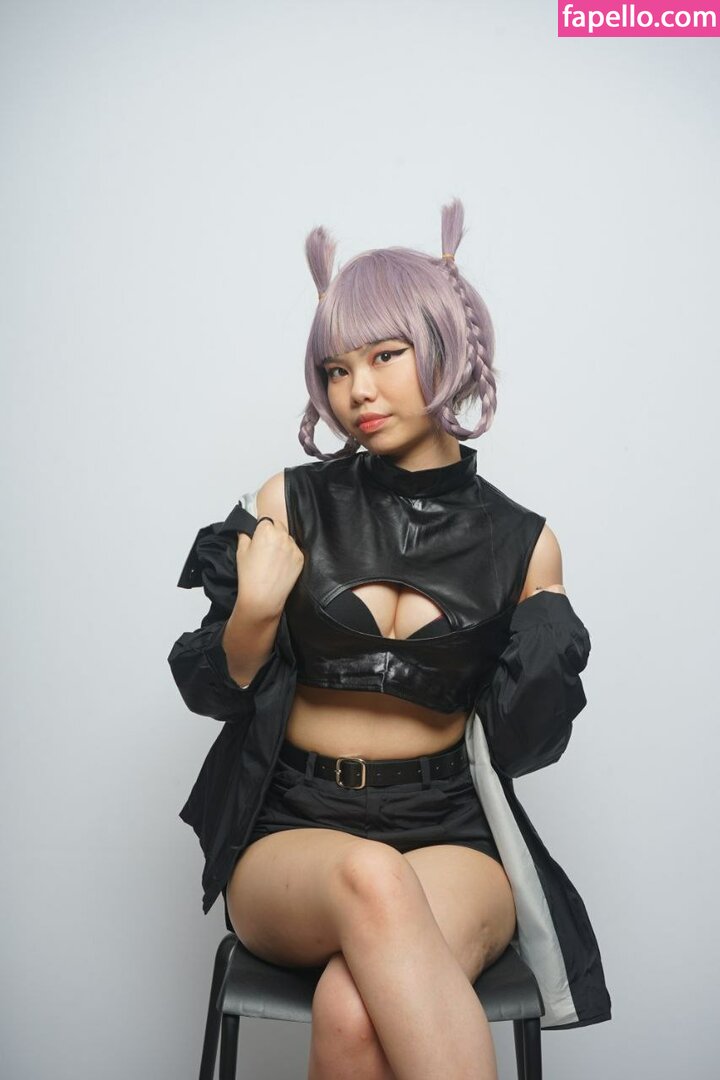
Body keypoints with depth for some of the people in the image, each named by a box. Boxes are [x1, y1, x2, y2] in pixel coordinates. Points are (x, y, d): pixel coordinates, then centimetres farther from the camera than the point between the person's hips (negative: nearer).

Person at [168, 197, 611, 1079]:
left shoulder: (521, 544, 1)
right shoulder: (292, 503, 1)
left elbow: (520, 746, 4)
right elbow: (212, 691, 5)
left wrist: (546, 648, -14)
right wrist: (254, 613, -15)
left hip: (450, 831, 0)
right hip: (294, 831, 1)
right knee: (371, 878, -36)